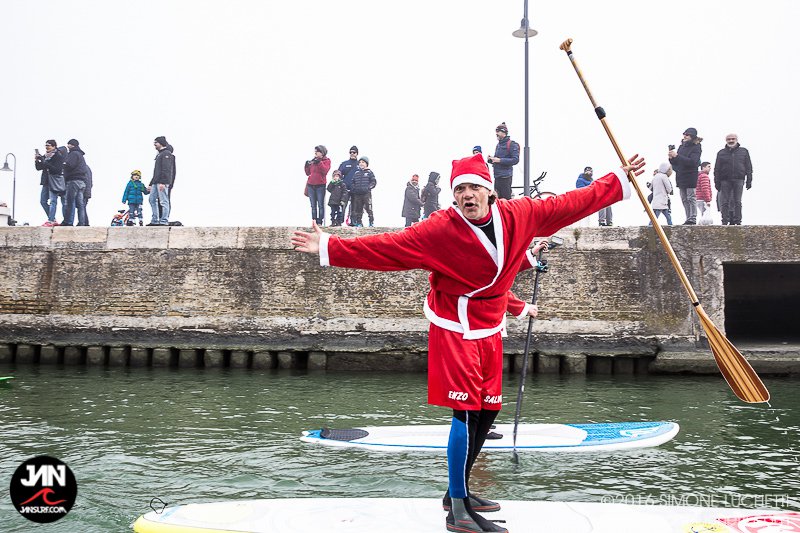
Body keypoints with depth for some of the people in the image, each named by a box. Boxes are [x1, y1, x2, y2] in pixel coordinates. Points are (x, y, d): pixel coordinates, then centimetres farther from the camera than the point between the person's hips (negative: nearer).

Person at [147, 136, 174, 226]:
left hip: (163, 182, -10)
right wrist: (151, 184, 25)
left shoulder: (166, 154, -5)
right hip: (156, 183, 10)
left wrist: (162, 182, -25)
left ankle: (164, 221, -11)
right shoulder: (159, 155, 26)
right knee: (152, 200, 7)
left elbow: (166, 169, -16)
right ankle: (154, 221, 8)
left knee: (163, 201, -10)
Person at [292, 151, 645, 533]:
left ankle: (458, 492, 28)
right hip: (454, 328, -6)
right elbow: (386, 247, -19)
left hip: (490, 329, 6)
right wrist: (330, 248, -24)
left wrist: (621, 180, 8)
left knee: (487, 411, 10)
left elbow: (572, 203, 4)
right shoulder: (440, 229, -17)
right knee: (467, 411, -12)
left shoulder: (520, 215, -4)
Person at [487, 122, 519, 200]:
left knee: (506, 198, -10)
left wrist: (500, 160, -20)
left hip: (505, 176, -9)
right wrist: (491, 159, 5)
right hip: (497, 176, 9)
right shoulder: (499, 144, 19)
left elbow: (515, 160, -16)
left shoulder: (511, 144, -7)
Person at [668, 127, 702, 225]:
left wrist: (677, 156, -23)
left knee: (691, 198, -7)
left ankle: (693, 219, -6)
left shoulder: (696, 148, -6)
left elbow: (692, 162, -20)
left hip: (690, 177, -7)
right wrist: (671, 158, -7)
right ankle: (688, 219, 12)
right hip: (680, 176, 7)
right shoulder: (681, 147, 14)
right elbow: (675, 163, 16)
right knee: (684, 199, 8)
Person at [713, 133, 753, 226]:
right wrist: (717, 182, 1)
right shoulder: (721, 153, 10)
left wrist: (749, 180, 3)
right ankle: (725, 221, 1)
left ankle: (737, 221, 2)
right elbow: (717, 169, 8)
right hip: (725, 180, 0)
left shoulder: (744, 151, 11)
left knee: (737, 202, 0)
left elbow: (748, 167, 10)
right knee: (725, 202, -2)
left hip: (739, 180, 0)